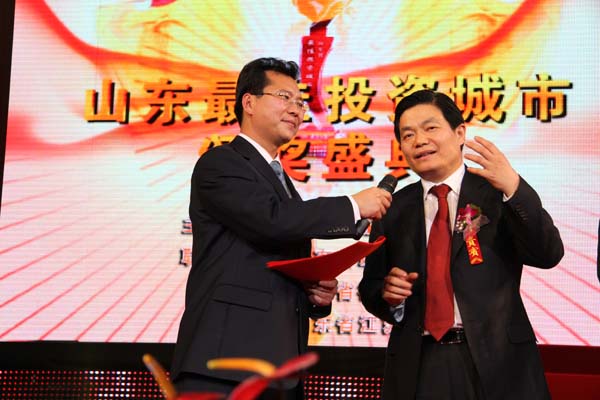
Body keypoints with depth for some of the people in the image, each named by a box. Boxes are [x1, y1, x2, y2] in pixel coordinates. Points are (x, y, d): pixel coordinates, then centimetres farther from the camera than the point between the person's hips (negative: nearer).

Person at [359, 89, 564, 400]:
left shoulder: (497, 192, -1)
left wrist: (513, 188, -26)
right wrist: (387, 292, -14)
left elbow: (548, 255, -14)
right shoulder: (394, 210, 6)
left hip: (496, 364, -1)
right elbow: (370, 288, 8)